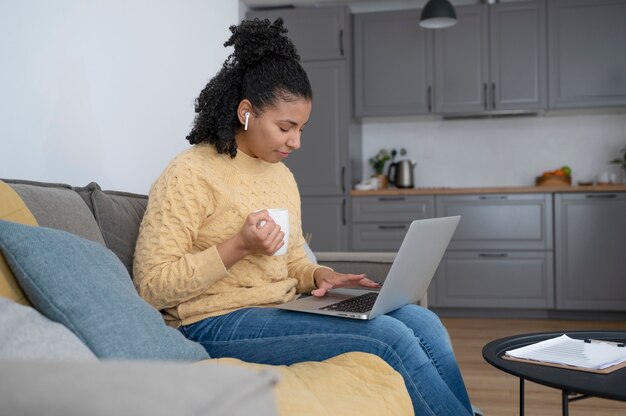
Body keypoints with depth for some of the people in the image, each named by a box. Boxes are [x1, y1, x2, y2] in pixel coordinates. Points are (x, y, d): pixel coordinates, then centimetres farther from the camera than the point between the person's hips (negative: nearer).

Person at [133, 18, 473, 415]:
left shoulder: (282, 175, 15)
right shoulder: (189, 175, -9)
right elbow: (152, 285, -11)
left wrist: (320, 276, 0)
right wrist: (237, 246, -19)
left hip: (283, 311, 7)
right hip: (221, 324, -7)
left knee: (423, 322, -14)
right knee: (389, 336, -23)